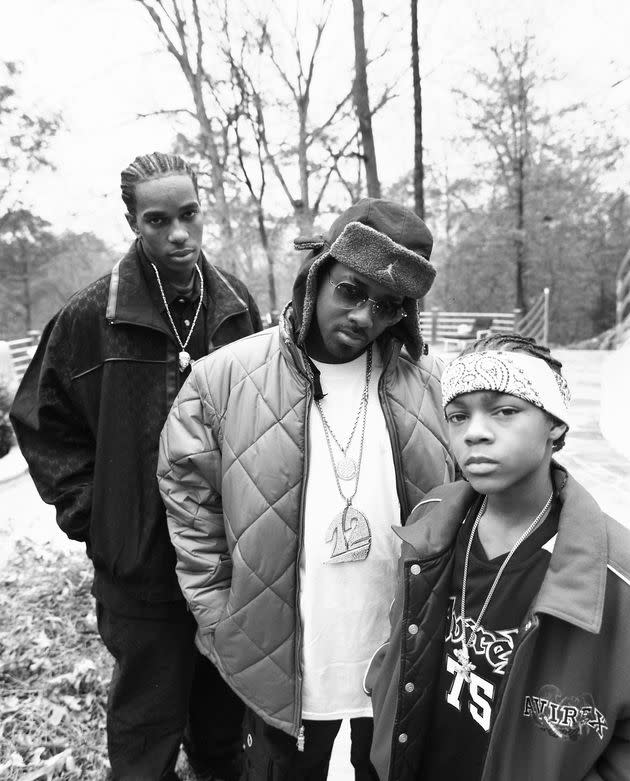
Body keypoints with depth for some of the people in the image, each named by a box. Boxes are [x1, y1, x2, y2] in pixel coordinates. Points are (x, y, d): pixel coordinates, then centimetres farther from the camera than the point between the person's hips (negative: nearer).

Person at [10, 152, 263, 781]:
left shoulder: (238, 306, -1)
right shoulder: (92, 316, -11)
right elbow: (40, 421, -3)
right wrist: (89, 513, -7)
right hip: (143, 563, -3)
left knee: (225, 712, 23)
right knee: (147, 728, 14)